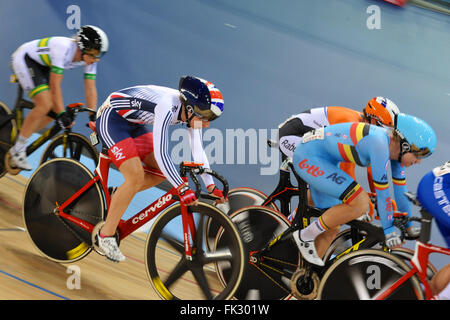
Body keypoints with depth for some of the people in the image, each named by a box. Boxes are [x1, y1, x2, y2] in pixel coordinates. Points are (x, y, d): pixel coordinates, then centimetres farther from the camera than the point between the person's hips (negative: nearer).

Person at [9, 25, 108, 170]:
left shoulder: (90, 58, -14)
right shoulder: (63, 49, -35)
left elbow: (90, 89, -9)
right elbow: (55, 85, -33)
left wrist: (94, 117, -15)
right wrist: (62, 114, -33)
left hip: (42, 65, 8)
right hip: (24, 59, -8)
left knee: (53, 110, -3)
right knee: (45, 105, -23)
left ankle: (19, 137, 14)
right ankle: (17, 150, -12)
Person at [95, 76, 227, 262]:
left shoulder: (191, 112, -9)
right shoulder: (167, 106, -34)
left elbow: (198, 152, 0)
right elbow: (161, 153, -37)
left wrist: (211, 187, -3)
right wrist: (182, 189, -38)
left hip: (133, 123, 9)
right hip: (111, 118, -9)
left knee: (161, 173, 0)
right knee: (136, 178, -20)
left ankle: (117, 196, 17)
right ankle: (106, 235, -9)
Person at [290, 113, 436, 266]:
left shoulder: (392, 144, 1)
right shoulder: (379, 144, -27)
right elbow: (382, 192, -22)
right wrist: (389, 231, -12)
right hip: (309, 156, -10)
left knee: (331, 227, 11)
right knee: (360, 203, -21)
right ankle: (305, 236, -8)